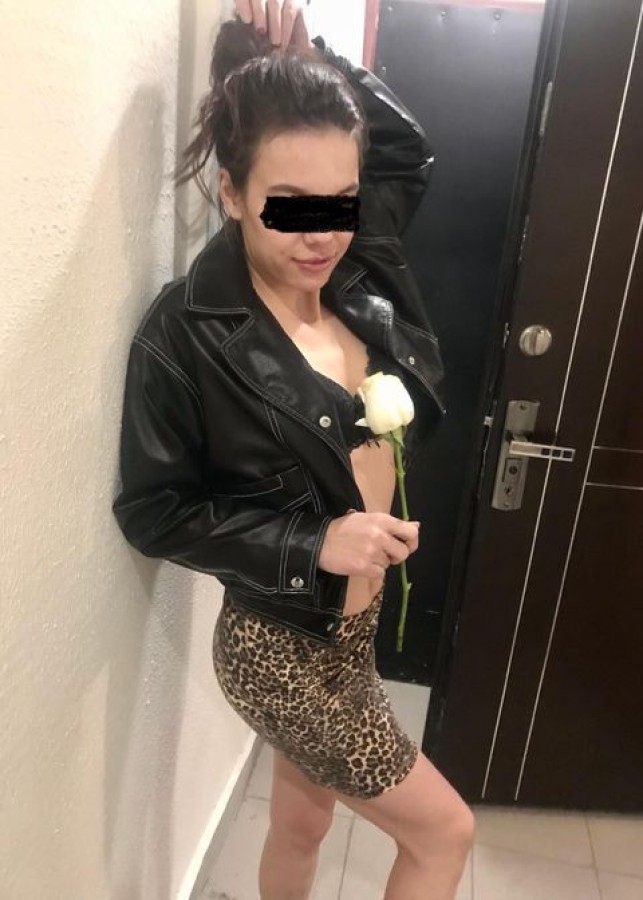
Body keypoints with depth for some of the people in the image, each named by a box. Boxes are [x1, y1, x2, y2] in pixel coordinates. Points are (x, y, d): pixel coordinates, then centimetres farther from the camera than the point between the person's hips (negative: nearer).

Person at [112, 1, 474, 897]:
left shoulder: (357, 277, -4)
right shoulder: (185, 335, -21)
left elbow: (407, 148, 12)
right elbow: (152, 511, -15)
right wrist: (312, 543, -23)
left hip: (355, 623, 6)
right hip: (282, 644, -6)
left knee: (303, 822, 29)